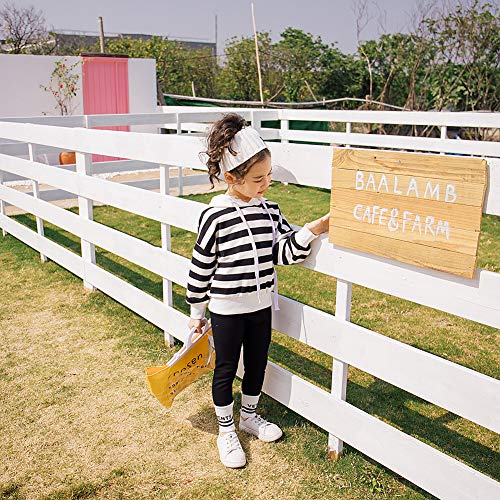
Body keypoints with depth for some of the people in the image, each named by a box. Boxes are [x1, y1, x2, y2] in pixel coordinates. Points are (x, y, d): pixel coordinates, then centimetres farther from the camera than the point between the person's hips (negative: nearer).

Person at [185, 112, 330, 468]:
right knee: (226, 369, 11)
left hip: (261, 305, 5)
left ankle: (249, 415, 45)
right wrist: (196, 313, -2)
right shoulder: (215, 216, -18)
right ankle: (226, 431, 32)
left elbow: (286, 253, -6)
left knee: (258, 363, 20)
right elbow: (201, 267, -10)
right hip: (226, 309, -5)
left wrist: (313, 229, -22)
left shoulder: (269, 210, -3)